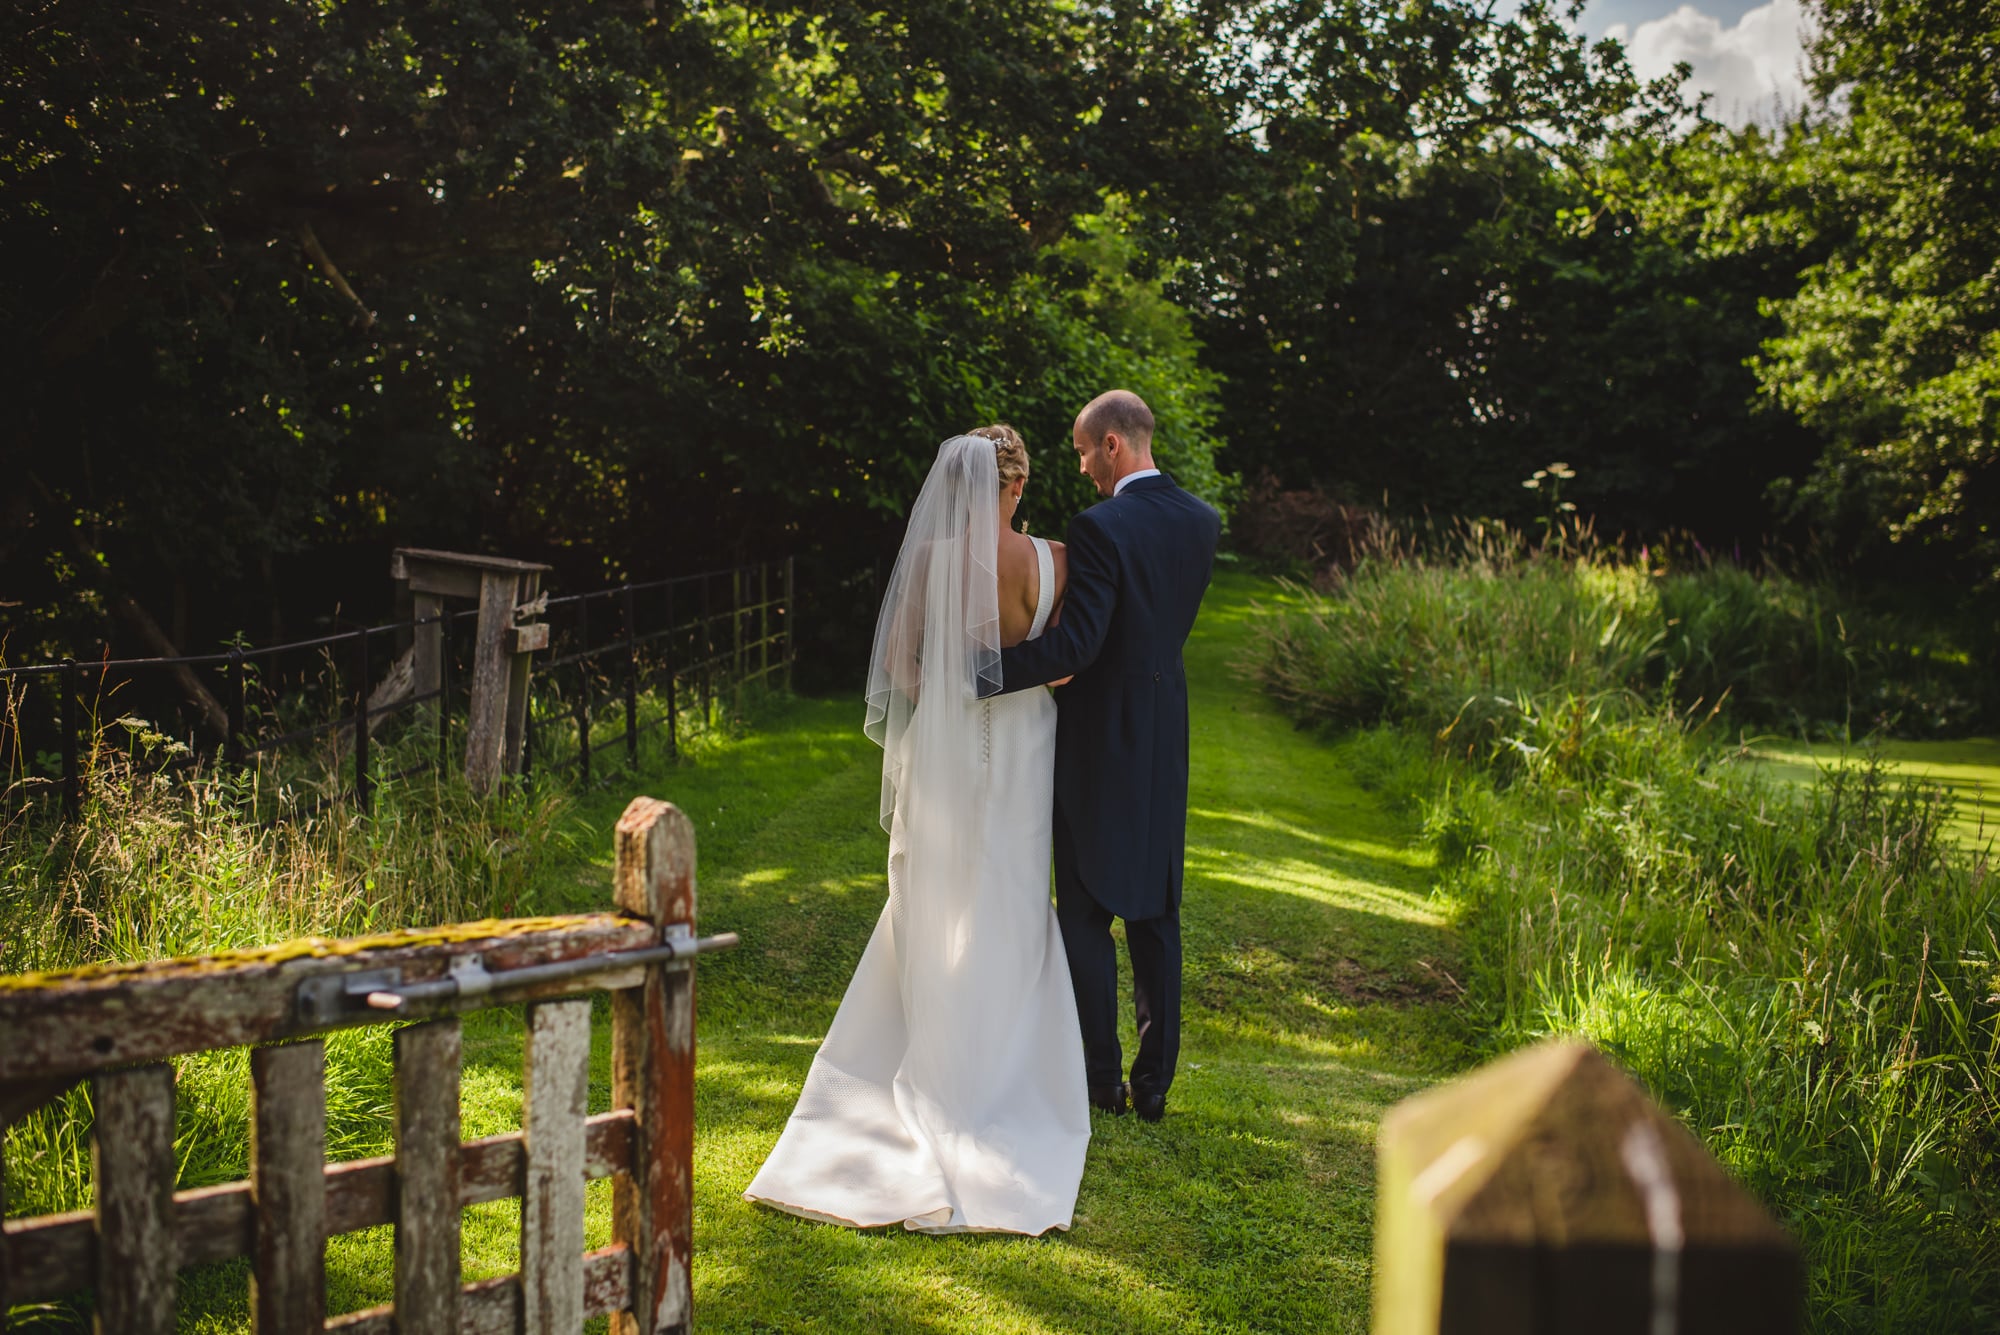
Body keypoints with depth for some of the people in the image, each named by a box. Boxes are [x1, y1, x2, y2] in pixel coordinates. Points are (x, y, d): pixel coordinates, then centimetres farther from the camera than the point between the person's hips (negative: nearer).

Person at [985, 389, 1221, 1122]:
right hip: (1165, 738, 6)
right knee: (1156, 915, 12)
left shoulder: (1100, 527, -19)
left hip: (1099, 739, -6)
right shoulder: (1201, 521, 4)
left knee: (1086, 914, 6)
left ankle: (1101, 1077, 11)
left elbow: (1076, 644, -25)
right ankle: (1154, 1081, 17)